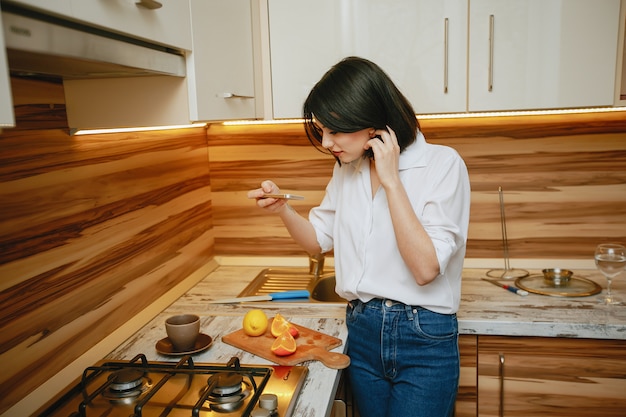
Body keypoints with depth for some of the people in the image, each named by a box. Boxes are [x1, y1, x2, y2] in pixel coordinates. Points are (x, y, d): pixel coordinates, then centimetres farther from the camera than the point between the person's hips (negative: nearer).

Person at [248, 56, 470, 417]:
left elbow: (426, 268, -23)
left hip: (425, 342, -5)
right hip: (363, 332, 5)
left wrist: (391, 180, -23)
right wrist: (282, 208, -7)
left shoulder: (442, 164, -15)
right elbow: (319, 240, 12)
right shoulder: (347, 169, 3)